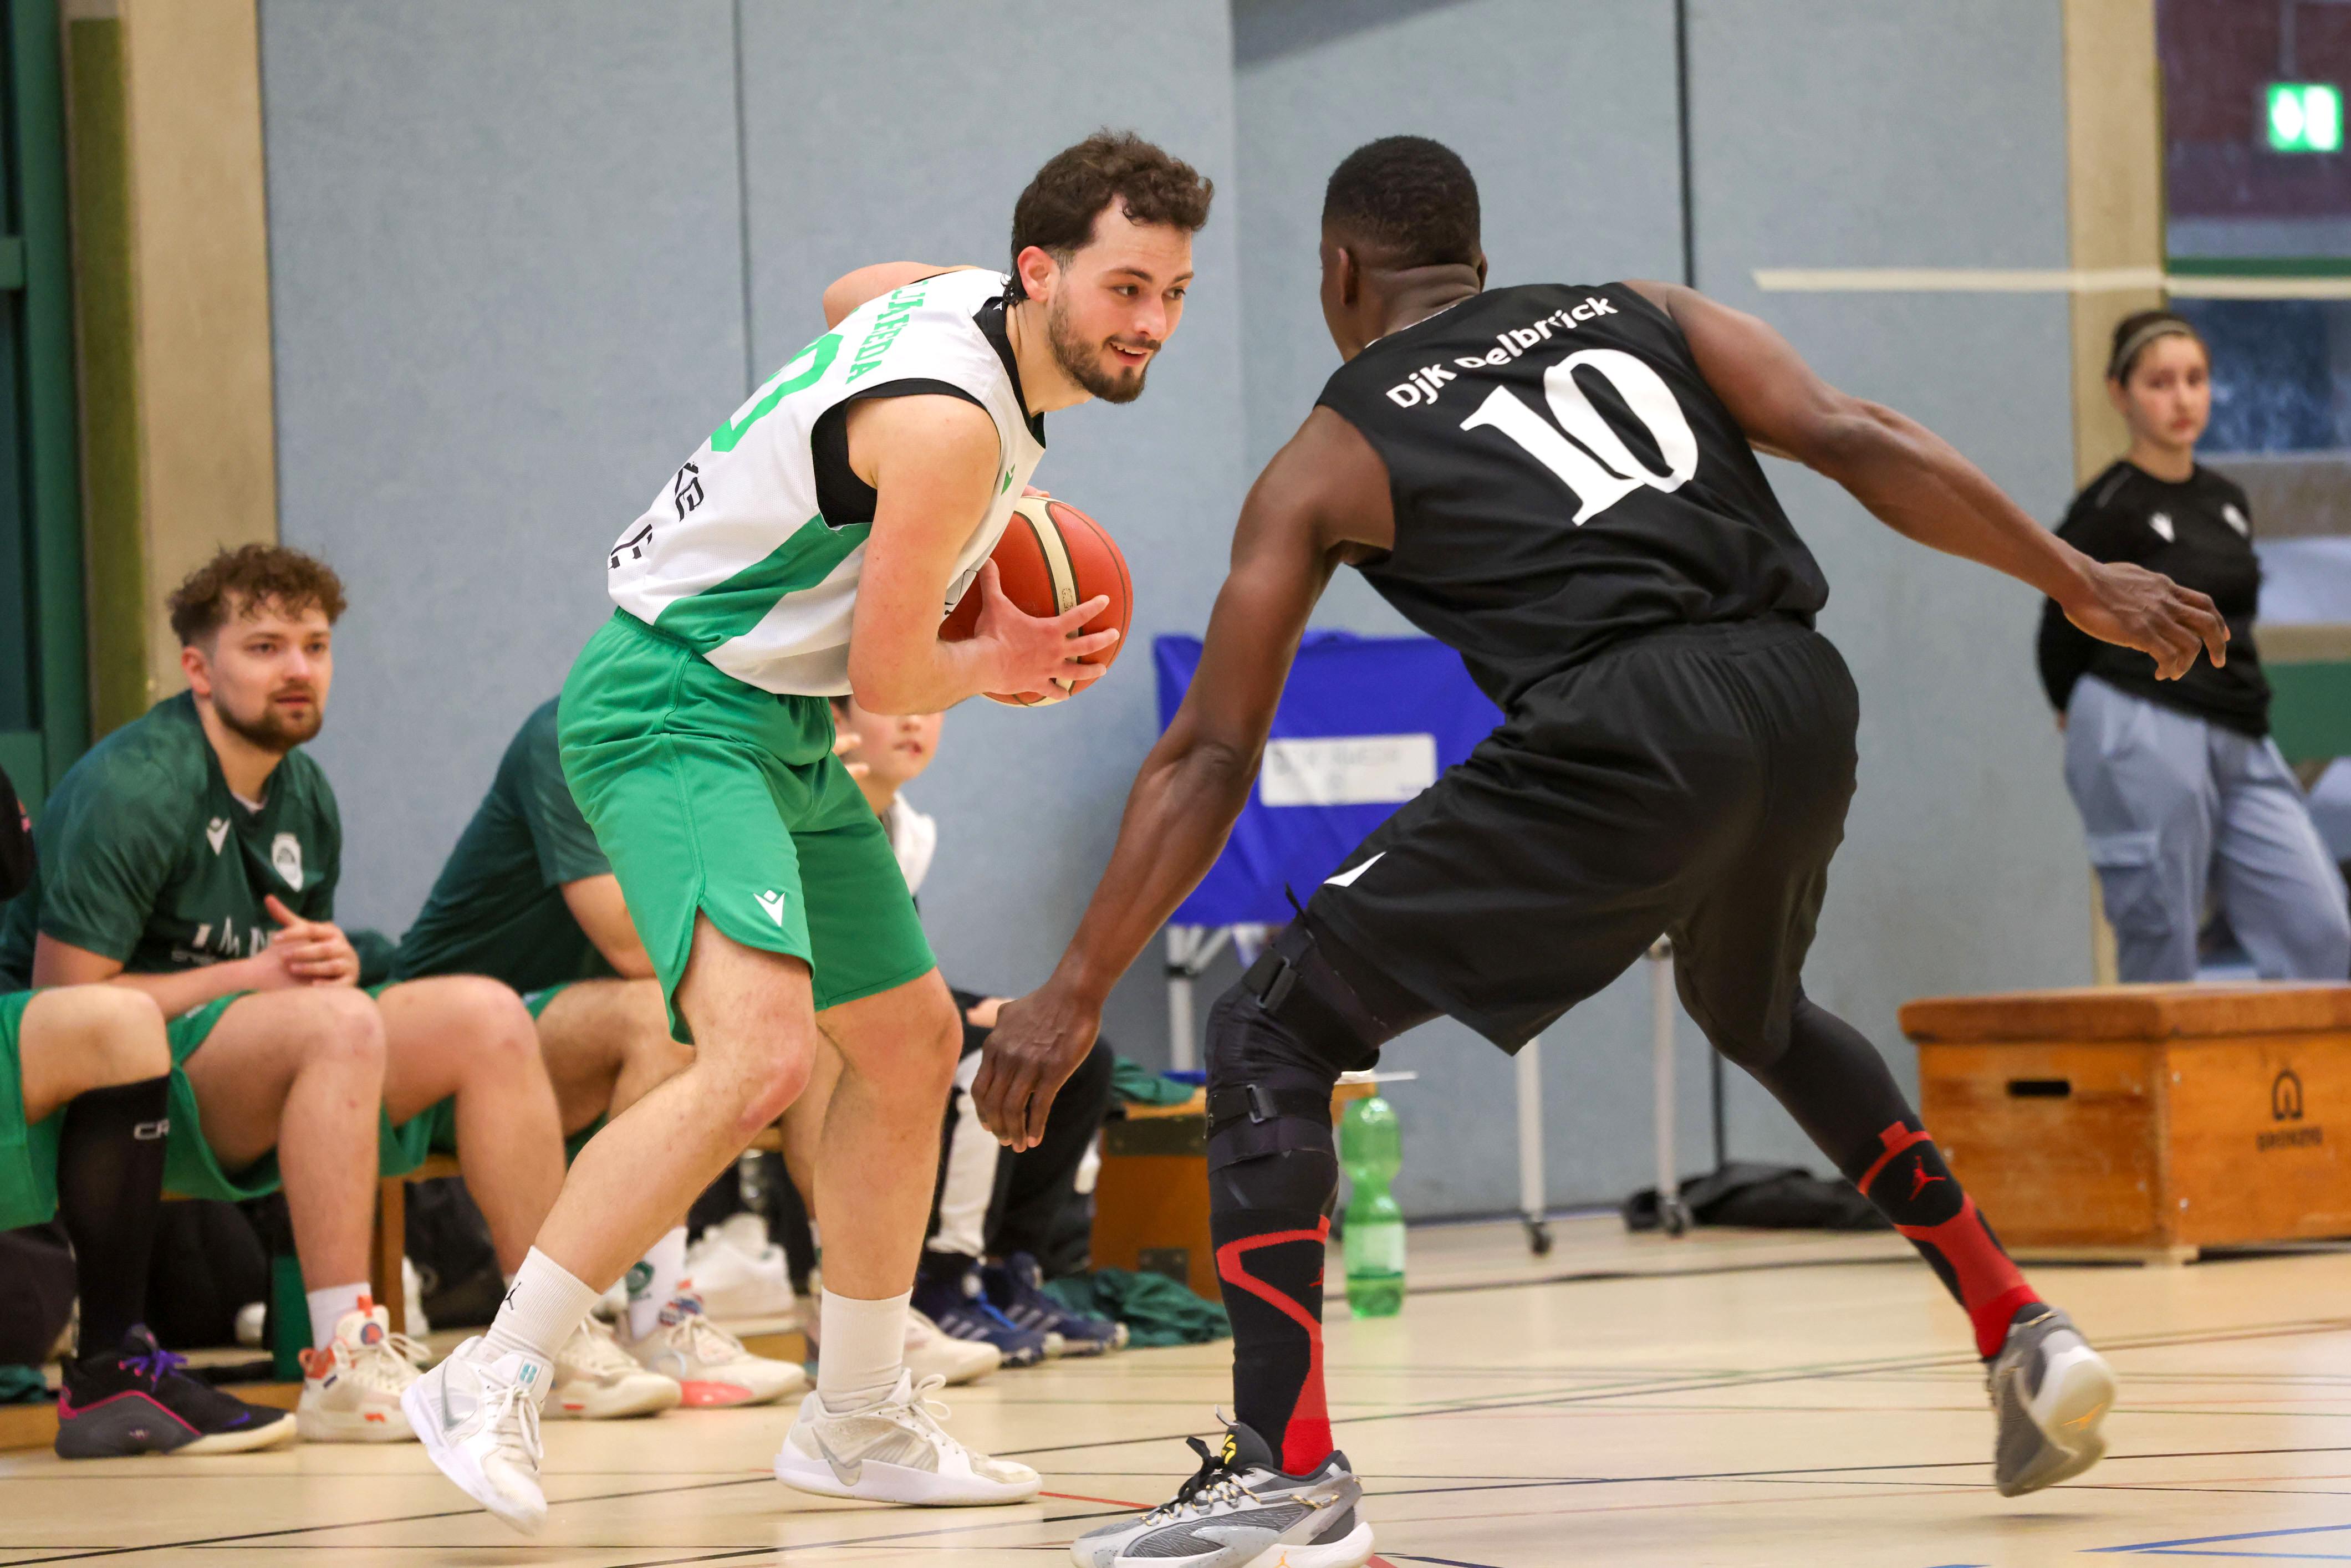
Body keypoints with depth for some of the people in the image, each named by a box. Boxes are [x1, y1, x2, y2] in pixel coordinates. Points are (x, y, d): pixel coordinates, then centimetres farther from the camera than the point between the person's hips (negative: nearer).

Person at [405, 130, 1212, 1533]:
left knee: (910, 1044, 17)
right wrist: (1001, 667, 4)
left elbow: (850, 299, 29)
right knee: (762, 1052, -28)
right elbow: (888, 677, -18)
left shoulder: (960, 303, 4)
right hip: (675, 708, -11)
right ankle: (495, 1382, -22)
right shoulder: (952, 423, -25)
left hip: (784, 731, 11)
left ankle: (859, 1422, 30)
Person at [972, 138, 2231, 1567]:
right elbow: (1858, 446, 12)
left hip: (1621, 733, -5)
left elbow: (1213, 757, 13)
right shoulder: (1646, 314, 26)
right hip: (1799, 698, 5)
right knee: (1756, 1012, 37)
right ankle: (2024, 1337, 31)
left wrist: (1078, 995, 15)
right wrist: (2083, 585, 17)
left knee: (1273, 1036, 5)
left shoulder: (1330, 456, 17)